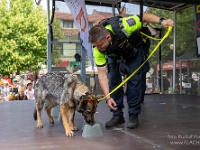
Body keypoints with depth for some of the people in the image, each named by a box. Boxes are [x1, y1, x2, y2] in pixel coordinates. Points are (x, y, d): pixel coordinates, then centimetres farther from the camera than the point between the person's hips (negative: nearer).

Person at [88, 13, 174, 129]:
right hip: (115, 55, 2)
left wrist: (161, 21, -40)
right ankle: (117, 115, 3)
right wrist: (108, 97, -36)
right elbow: (102, 74, -29)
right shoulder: (98, 50, -32)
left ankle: (134, 115, -3)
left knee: (133, 79, -12)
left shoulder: (122, 27, -42)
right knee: (113, 80, -9)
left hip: (134, 50, -2)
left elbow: (144, 16, -26)